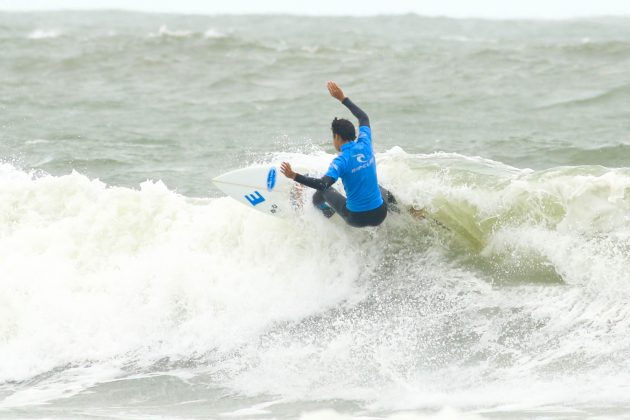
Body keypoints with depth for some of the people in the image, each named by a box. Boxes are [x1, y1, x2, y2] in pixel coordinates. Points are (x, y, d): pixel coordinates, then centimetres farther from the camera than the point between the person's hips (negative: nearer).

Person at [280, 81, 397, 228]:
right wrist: (343, 98, 24)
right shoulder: (365, 145, -2)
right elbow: (364, 118, 17)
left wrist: (294, 176, -31)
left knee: (323, 188, 19)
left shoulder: (341, 161, -18)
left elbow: (323, 184, -33)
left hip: (356, 218, -4)